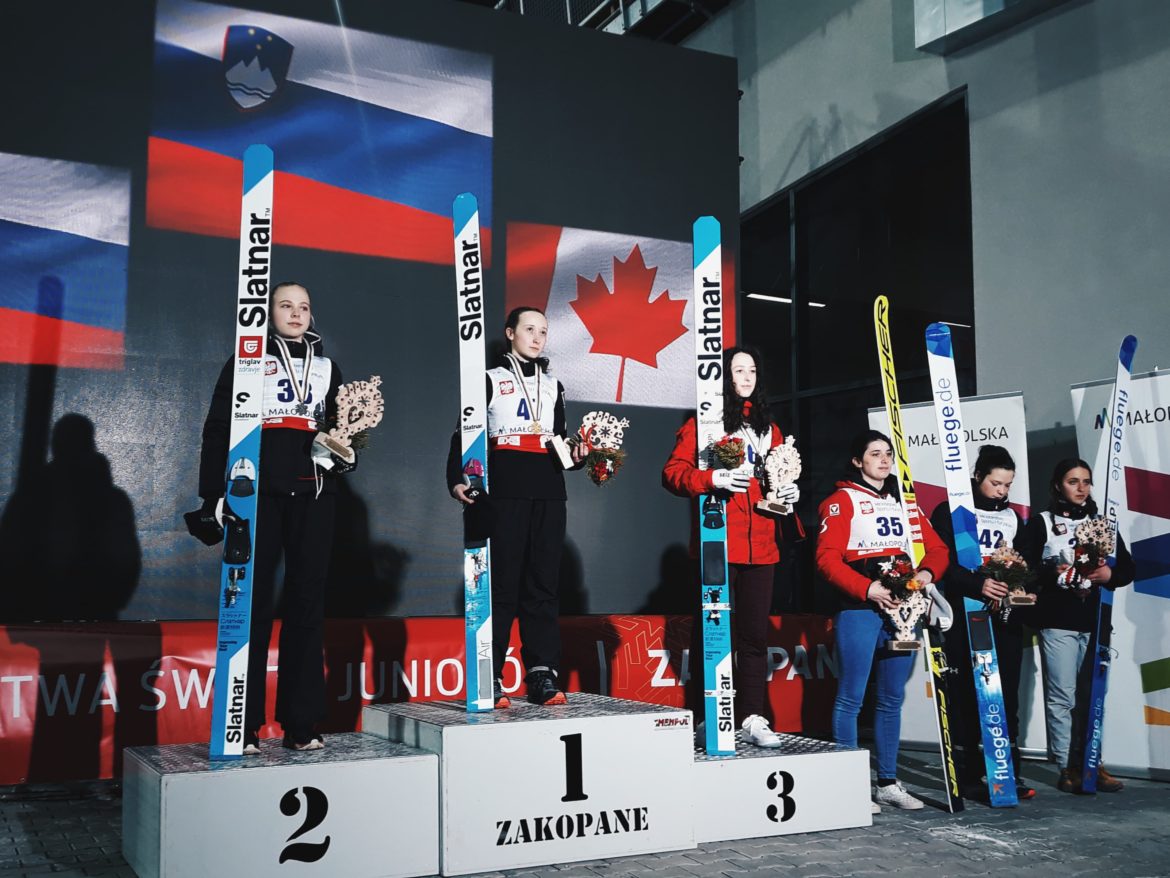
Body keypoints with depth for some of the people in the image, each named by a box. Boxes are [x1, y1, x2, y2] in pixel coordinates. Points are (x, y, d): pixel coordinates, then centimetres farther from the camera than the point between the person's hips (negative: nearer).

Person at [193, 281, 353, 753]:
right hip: (257, 492, -3)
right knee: (252, 604, -4)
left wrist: (342, 453, 0)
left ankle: (301, 724, 6)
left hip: (312, 495, 3)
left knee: (307, 603, 2)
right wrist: (215, 494, -6)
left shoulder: (326, 368, 19)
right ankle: (243, 726, 0)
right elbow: (217, 430, 4)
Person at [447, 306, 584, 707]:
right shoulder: (490, 381, 8)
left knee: (544, 584, 1)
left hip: (548, 495, 4)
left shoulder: (553, 387, 21)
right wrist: (457, 480, -12)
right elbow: (466, 434, 2)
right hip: (504, 494, -4)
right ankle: (489, 677, -4)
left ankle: (543, 675, 2)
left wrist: (575, 454, 3)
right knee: (500, 584, -7)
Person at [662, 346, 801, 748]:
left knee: (755, 633, 7)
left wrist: (789, 490, 6)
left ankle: (753, 717, 12)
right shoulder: (701, 424, 1)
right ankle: (703, 719, 6)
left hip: (760, 547, 5)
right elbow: (673, 472, -7)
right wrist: (713, 479, -22)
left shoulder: (768, 427, 18)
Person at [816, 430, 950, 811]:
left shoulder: (904, 502, 19)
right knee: (851, 698, -5)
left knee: (892, 699, 11)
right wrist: (867, 588, -19)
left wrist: (927, 572, -3)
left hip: (902, 608, 6)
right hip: (858, 608, -6)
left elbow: (936, 547, 18)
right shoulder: (842, 500, 0)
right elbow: (827, 557, -10)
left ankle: (888, 783, 19)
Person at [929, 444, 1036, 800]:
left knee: (1007, 697, 5)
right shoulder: (950, 512, 0)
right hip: (966, 619, -4)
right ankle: (969, 777, 6)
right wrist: (978, 585, -24)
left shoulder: (1012, 517, 17)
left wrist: (1027, 589, -6)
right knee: (967, 697, -1)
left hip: (1007, 620, 5)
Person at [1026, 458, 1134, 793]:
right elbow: (1027, 567, -5)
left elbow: (1127, 567, 13)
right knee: (1062, 696, -3)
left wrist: (1110, 574, -7)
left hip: (1095, 621, 3)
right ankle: (1067, 767, 3)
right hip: (1057, 622, -3)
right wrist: (1056, 573, -20)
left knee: (1092, 696, 4)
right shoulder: (1041, 522, 5)